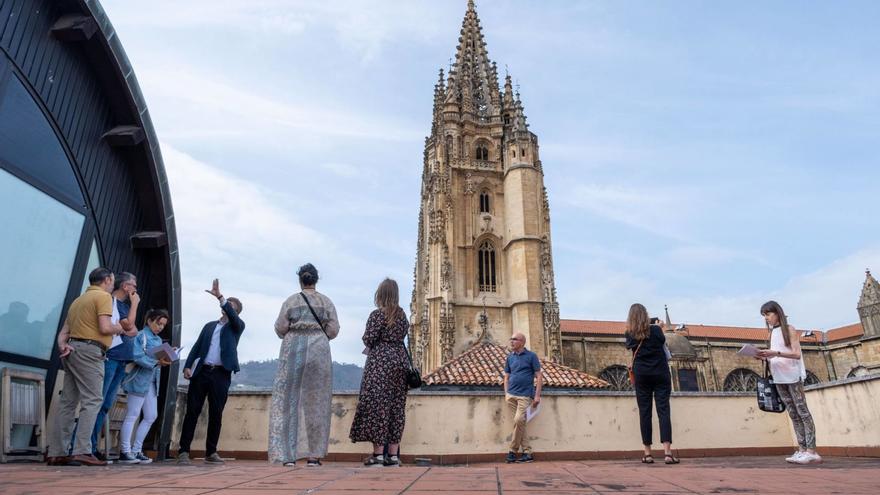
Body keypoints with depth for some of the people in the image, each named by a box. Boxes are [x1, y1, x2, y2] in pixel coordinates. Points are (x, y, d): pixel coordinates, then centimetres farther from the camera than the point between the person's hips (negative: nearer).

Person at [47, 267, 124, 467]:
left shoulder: (79, 299, 23)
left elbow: (64, 331, 16)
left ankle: (56, 452, 9)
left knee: (67, 402, 8)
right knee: (92, 400, -9)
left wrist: (62, 345, 1)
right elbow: (104, 328, -14)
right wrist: (118, 329, 5)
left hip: (72, 350, 9)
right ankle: (82, 451, -14)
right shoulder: (103, 296, -4)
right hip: (89, 351, -9)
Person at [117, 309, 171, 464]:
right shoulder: (140, 336, -7)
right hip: (139, 379, -8)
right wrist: (156, 362, -26)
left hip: (152, 381, 8)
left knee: (151, 416, 8)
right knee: (132, 416, -3)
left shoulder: (159, 340, 17)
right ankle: (125, 452, 4)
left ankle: (136, 450, 16)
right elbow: (137, 357, -19)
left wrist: (165, 360, -4)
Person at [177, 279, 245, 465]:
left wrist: (220, 296, -22)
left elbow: (232, 317, -14)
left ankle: (211, 452, 10)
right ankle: (183, 451, 3)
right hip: (201, 372, 3)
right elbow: (197, 346, 14)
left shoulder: (237, 326, 9)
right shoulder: (209, 325, 20)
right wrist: (188, 366, 0)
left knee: (216, 414, 1)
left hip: (221, 374, -2)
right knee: (192, 411, -1)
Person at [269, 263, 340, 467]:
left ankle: (288, 454, 4)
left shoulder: (291, 301, 2)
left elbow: (280, 329, 0)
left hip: (293, 351, 0)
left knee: (289, 399, 6)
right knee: (316, 401, 6)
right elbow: (333, 330, 0)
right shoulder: (326, 302, 3)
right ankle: (314, 455, 8)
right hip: (319, 351, 0)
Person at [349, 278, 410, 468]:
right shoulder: (402, 315, 10)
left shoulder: (377, 314, -9)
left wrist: (369, 344, 10)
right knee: (396, 406, 8)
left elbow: (368, 339, -11)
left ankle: (378, 453, -1)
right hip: (400, 359, 6)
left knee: (377, 404, -2)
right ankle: (393, 454, 11)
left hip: (380, 361, -6)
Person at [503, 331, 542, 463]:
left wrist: (537, 395, -8)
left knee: (518, 421, -17)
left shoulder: (531, 356, -1)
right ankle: (527, 453, 11)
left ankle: (512, 451, -4)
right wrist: (506, 394, 5)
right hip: (511, 395, 5)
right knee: (520, 423, 4)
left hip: (525, 395, -5)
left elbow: (539, 376, -1)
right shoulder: (509, 357, 12)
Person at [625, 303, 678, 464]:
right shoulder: (656, 330, -4)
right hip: (660, 373, -1)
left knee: (644, 412, 2)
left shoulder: (630, 334, 0)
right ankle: (667, 452, -12)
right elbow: (663, 342, 14)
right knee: (663, 410, -3)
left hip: (641, 374, 1)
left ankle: (647, 453, 3)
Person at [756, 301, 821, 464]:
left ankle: (811, 451, -9)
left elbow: (796, 354, -12)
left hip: (792, 375, -7)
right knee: (793, 414, 4)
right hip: (779, 378, 7)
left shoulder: (789, 329, -2)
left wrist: (776, 353, -25)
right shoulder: (772, 333, 17)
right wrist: (766, 357, -2)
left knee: (802, 411, -8)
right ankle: (802, 450, 4)